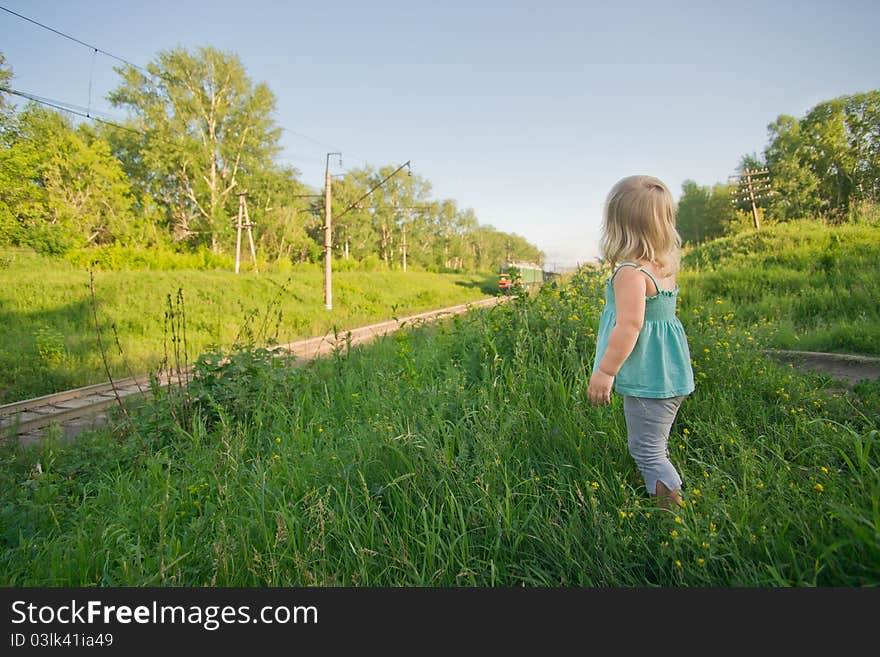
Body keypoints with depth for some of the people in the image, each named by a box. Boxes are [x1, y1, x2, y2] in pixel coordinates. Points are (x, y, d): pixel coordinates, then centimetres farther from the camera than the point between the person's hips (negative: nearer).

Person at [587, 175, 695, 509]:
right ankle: (669, 502, 33)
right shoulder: (666, 265, 7)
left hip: (647, 379, -10)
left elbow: (629, 325, -26)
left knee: (646, 451, 2)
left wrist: (605, 372, -22)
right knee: (655, 447, 22)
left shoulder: (630, 271, -20)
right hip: (671, 371, 10)